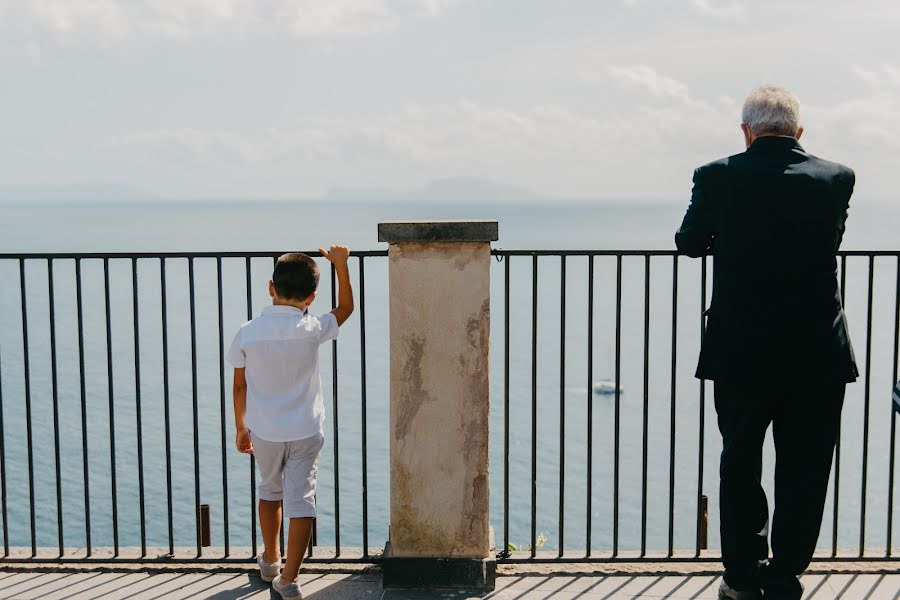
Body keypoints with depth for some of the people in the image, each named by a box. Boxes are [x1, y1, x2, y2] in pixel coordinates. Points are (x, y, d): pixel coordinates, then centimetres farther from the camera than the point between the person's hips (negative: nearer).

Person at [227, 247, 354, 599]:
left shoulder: (246, 333, -9)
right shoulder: (311, 330, -14)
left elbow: (239, 386, 0)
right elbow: (346, 307, 5)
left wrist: (241, 426, 13)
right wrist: (340, 264, 11)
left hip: (263, 432, 3)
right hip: (305, 432, -2)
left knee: (270, 492, 23)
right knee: (301, 501, 2)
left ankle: (269, 560, 39)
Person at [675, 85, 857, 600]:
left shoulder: (717, 177, -7)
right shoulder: (837, 178, -3)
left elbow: (690, 243, 6)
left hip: (740, 353, 0)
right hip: (818, 353, 1)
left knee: (740, 466, 16)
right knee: (804, 473, 12)